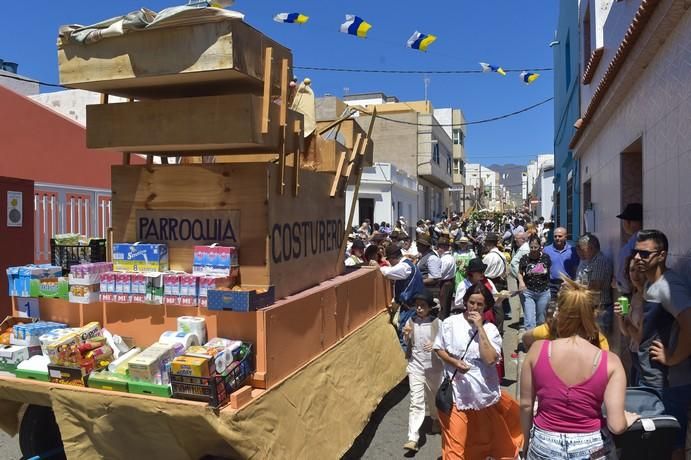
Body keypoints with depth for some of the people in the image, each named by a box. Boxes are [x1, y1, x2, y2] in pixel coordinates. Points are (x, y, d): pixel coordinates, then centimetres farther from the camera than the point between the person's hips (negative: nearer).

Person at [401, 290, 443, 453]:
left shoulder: (437, 323, -10)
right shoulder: (411, 322, -3)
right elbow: (407, 344, 7)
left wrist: (435, 345, -25)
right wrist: (406, 334, -14)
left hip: (433, 366, 0)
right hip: (415, 366, 0)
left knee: (433, 396, 22)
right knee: (416, 402, -6)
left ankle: (436, 419, 52)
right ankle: (413, 438, -6)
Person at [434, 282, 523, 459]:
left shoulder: (490, 329, -5)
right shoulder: (450, 323, -6)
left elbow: (490, 359, -19)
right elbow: (439, 349, 3)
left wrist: (480, 328, -19)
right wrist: (454, 362, -15)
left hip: (483, 389, 1)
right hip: (457, 389, -1)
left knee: (485, 434, 22)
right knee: (456, 437, 5)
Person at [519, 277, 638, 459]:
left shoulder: (538, 350, -15)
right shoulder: (610, 361, -15)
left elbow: (526, 405, -6)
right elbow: (616, 425, -17)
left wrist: (527, 441, 11)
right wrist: (628, 419, 6)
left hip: (544, 445, -1)